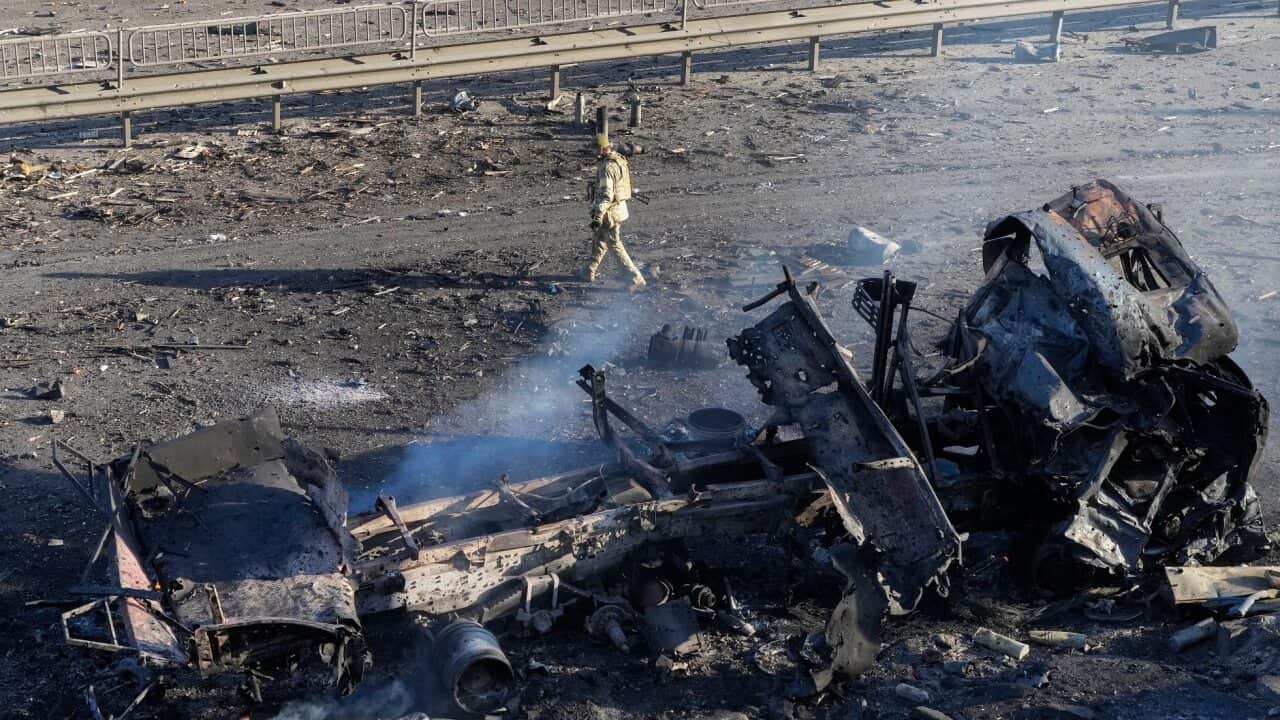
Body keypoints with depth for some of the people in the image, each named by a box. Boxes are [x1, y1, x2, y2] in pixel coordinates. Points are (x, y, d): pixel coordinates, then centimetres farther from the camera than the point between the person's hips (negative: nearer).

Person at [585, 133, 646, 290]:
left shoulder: (607, 167, -25)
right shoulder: (620, 160, 5)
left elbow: (606, 195, -29)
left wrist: (597, 217, -27)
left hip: (610, 212, -10)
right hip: (620, 205, 10)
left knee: (615, 246, -2)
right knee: (598, 240, 22)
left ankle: (636, 278, -3)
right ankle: (590, 272, 35)